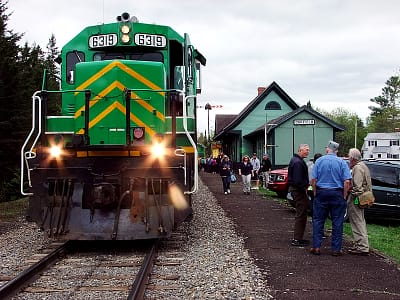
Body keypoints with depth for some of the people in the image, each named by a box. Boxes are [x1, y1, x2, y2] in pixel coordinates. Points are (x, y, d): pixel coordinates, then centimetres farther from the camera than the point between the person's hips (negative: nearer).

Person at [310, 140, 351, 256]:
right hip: (337, 194, -1)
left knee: (318, 221, 9)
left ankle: (316, 247, 7)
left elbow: (313, 179, -3)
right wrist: (344, 196, -1)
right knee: (337, 222, 5)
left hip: (321, 193, 1)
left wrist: (315, 193, 7)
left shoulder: (319, 161, 0)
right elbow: (347, 182, -9)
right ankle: (336, 249, 6)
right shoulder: (342, 162, -2)